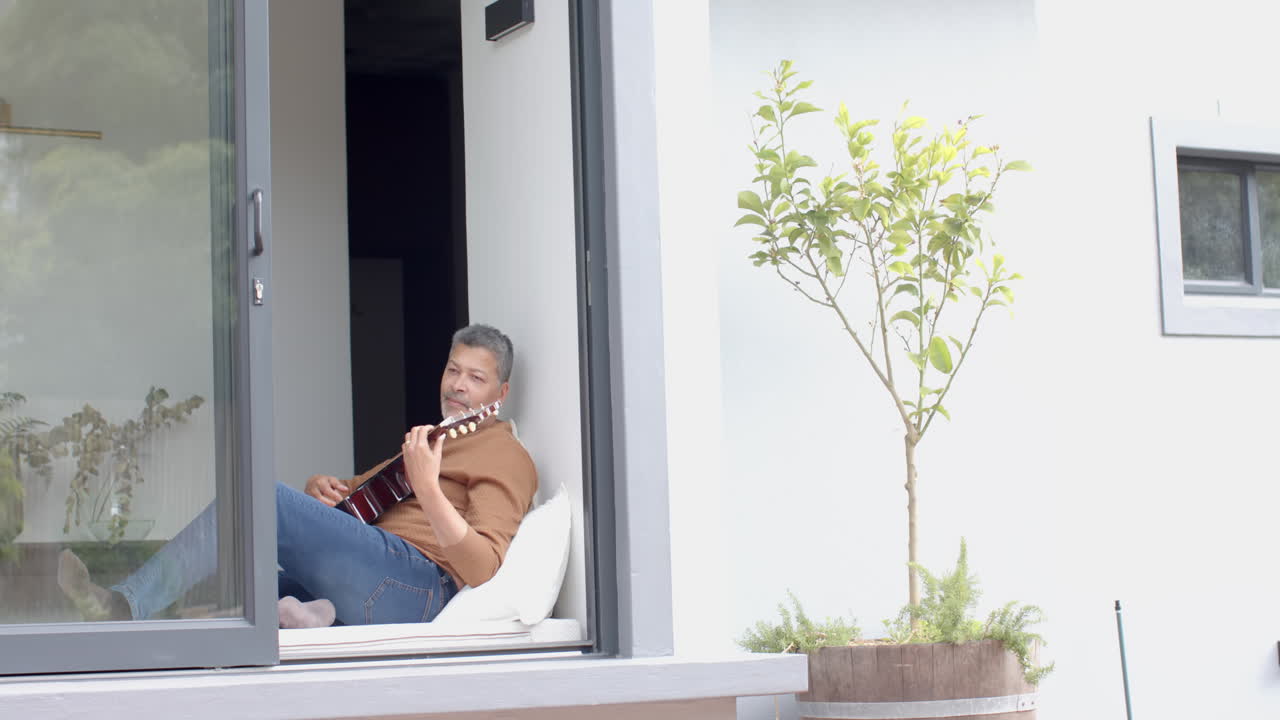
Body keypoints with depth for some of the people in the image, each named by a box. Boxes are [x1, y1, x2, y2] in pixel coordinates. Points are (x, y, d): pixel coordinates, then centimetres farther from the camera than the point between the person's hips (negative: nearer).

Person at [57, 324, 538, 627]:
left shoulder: (505, 455, 4)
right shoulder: (424, 441, 32)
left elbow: (482, 569, -12)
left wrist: (428, 488, -25)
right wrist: (323, 491, 12)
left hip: (420, 581, -9)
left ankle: (122, 608, -22)